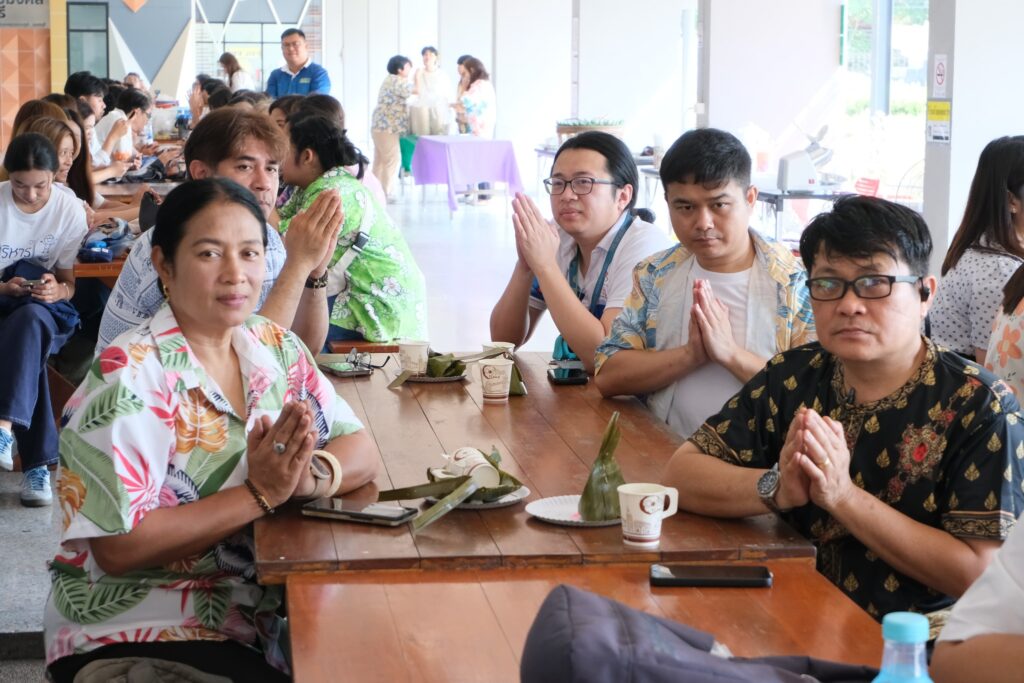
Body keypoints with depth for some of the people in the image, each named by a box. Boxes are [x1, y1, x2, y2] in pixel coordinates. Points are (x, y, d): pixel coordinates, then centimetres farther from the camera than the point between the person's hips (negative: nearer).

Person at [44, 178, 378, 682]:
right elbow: (119, 546, -21)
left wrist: (310, 475, -20)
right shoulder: (129, 376, -15)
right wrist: (259, 495, -22)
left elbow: (362, 452, 1)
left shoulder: (276, 349, 5)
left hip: (255, 618, 7)